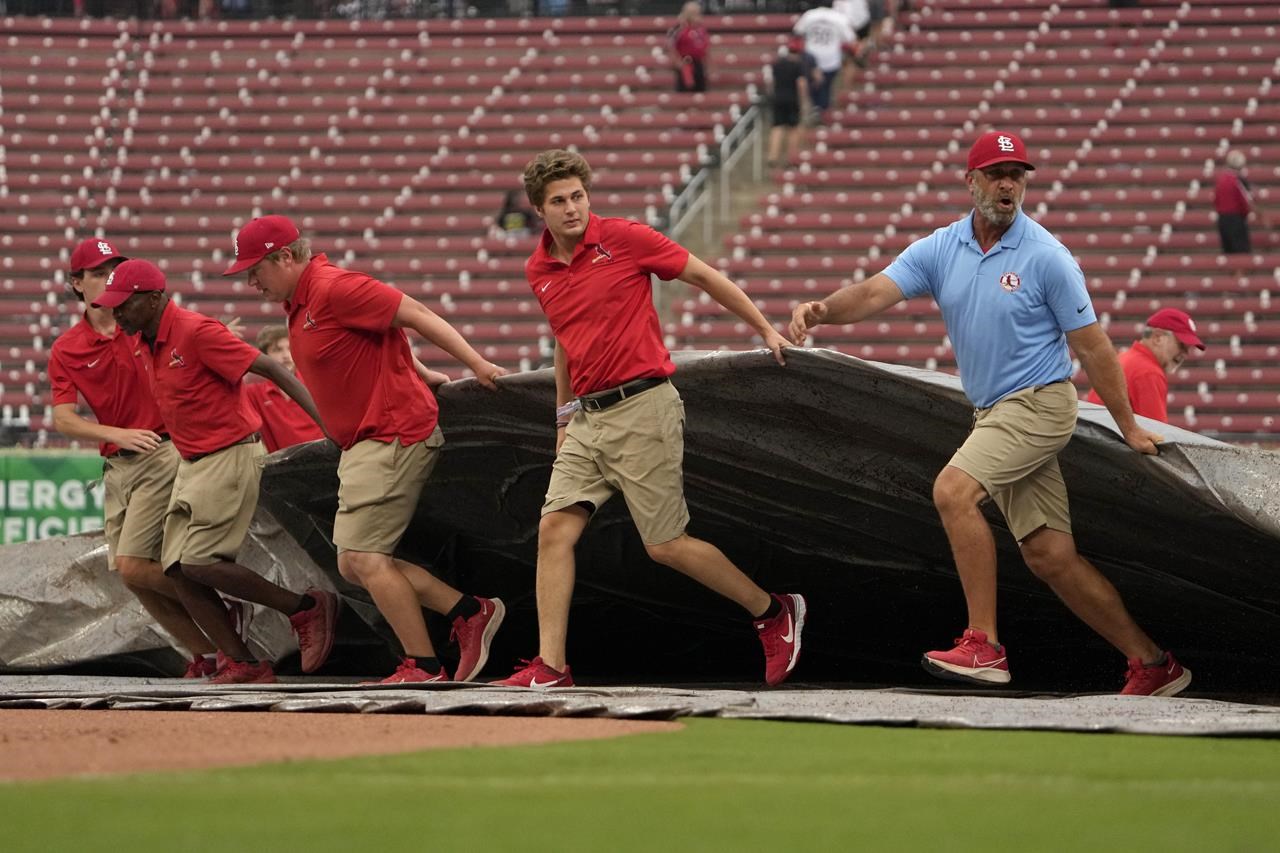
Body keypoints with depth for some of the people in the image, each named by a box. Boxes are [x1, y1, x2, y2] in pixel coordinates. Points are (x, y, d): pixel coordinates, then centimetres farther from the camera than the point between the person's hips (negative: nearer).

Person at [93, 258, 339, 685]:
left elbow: (271, 369, -20)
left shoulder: (196, 333, -18)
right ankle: (243, 663, 1)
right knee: (177, 567, 0)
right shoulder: (146, 343, 9)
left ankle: (306, 608, -3)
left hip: (232, 455, -9)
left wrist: (328, 423, -26)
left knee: (200, 563, -16)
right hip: (191, 464, 9)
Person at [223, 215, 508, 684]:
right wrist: (424, 375, 24)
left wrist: (476, 364, -23)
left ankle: (423, 664, -5)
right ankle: (469, 612, 11)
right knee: (353, 564, 9)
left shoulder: (333, 289, -17)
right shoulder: (301, 301, 14)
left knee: (364, 557, -12)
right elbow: (382, 335, 24)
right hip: (363, 446, 11)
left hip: (393, 433, -11)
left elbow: (413, 314, -20)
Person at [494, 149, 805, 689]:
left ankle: (775, 612, 15)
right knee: (555, 529, -7)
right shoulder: (538, 271, 10)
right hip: (588, 418, 6)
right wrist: (564, 416, 24)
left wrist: (766, 330, 2)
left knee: (666, 545, -3)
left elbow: (705, 277, 0)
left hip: (643, 409, -6)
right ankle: (550, 667, -6)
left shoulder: (623, 239, -7)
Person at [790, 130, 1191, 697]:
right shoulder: (939, 250, 5)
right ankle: (1151, 662, 13)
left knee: (953, 490, -25)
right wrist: (824, 309, -30)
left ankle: (984, 646, -23)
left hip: (1039, 402, -6)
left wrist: (1129, 428, -3)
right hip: (994, 413, 6)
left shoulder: (1046, 257, -10)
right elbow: (876, 293, -8)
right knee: (1049, 556, 4)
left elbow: (1092, 347, -6)